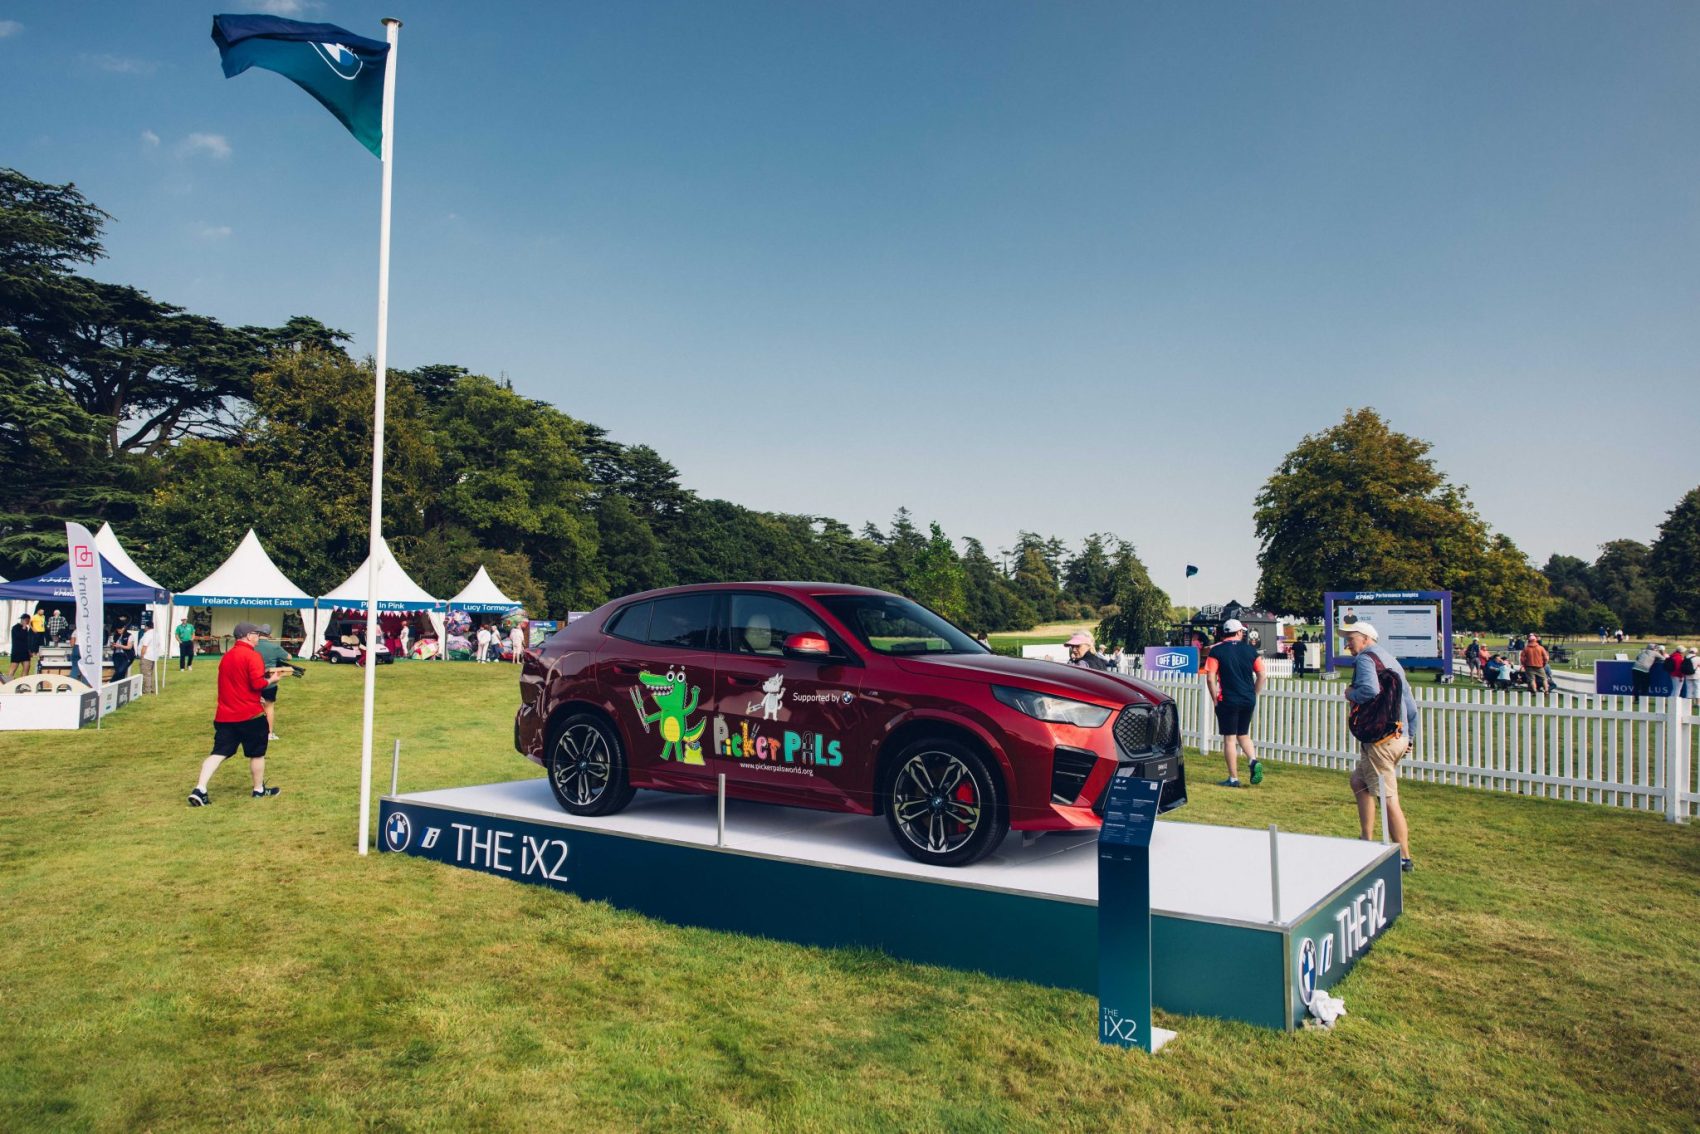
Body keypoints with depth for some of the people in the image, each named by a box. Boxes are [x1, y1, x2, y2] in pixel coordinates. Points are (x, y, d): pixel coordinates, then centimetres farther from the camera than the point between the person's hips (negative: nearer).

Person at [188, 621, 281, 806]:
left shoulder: (226, 656, 13)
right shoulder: (252, 655, -13)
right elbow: (257, 683, -20)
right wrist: (270, 680, -2)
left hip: (225, 715, 7)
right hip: (250, 714, -7)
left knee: (219, 753, 4)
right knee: (257, 753, 10)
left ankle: (199, 790, -9)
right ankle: (259, 789, 22)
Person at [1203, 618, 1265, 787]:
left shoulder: (1216, 651, -5)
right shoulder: (1250, 650, 4)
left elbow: (1210, 678, -10)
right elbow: (1261, 675, 5)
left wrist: (1215, 700, -1)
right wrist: (1253, 695, 15)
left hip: (1228, 701, -4)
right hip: (1249, 700, 4)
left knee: (1229, 738, 3)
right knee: (1243, 735, 20)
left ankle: (1233, 778, 5)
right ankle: (1254, 761, -4)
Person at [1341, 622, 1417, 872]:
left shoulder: (1365, 658, -8)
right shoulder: (1391, 661, 20)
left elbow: (1370, 691, -28)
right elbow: (1410, 704, 22)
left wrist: (1350, 694, -8)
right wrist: (1410, 737, 26)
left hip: (1380, 739, -10)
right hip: (1400, 737, 10)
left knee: (1388, 799, -5)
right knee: (1359, 781, 21)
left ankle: (1404, 858, -2)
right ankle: (1367, 841, 20)